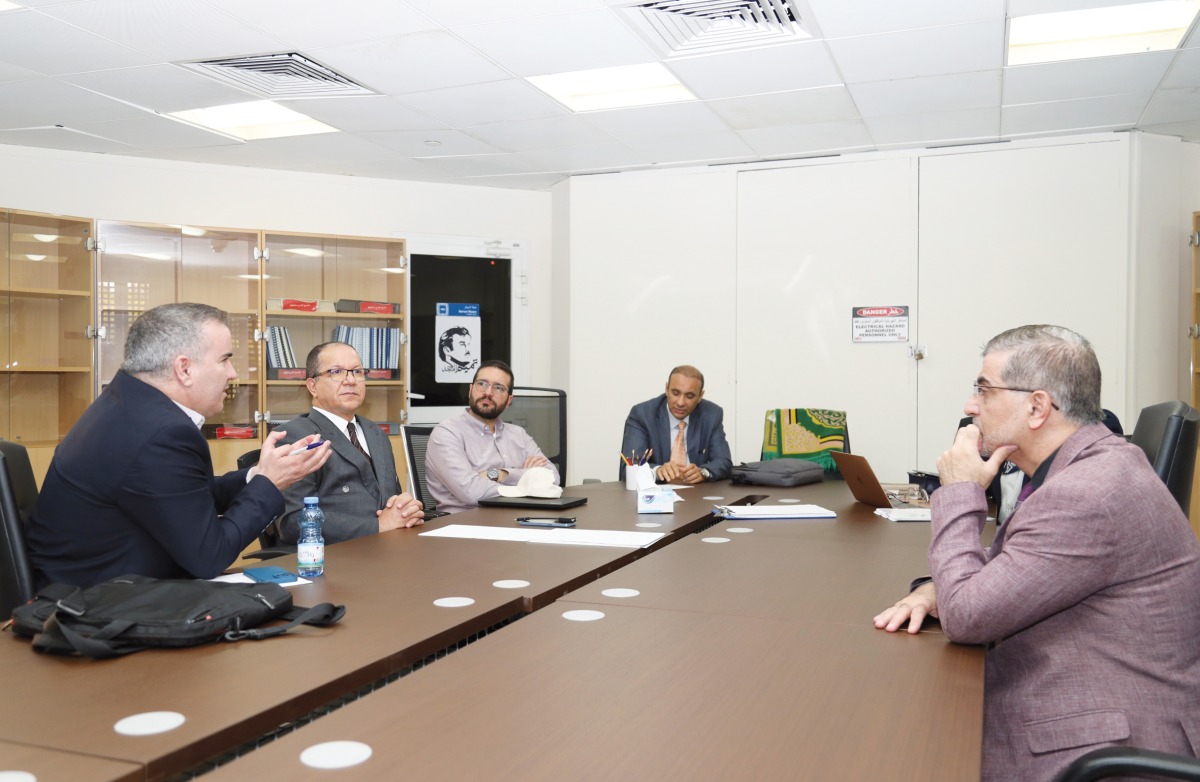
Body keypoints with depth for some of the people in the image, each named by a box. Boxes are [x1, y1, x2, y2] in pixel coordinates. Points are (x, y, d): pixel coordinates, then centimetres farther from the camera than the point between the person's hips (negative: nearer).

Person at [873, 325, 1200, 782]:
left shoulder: (1086, 494, -26)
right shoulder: (1082, 467, 7)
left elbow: (966, 617, -23)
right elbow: (1004, 567, 17)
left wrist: (960, 491, -14)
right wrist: (939, 588, -4)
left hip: (1101, 744, -9)